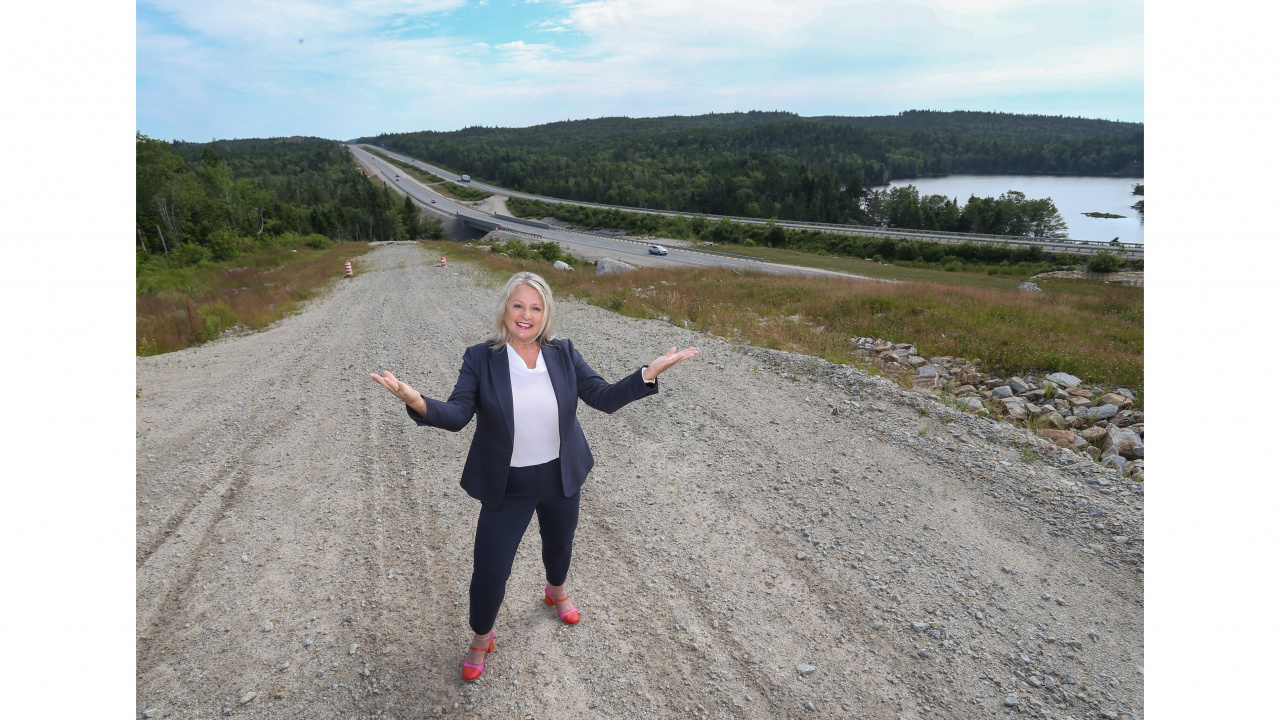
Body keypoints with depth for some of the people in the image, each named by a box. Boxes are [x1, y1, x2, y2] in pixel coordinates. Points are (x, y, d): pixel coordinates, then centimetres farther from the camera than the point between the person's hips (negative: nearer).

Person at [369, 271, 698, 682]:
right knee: (489, 571, 3)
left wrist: (650, 373, -24)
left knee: (559, 542, 27)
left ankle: (556, 592, 62)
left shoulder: (564, 354, -8)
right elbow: (456, 415, -21)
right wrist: (416, 402, -41)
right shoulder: (480, 359, -14)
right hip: (507, 487, -2)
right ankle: (481, 638, 35)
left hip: (561, 479, 3)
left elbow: (605, 398, -11)